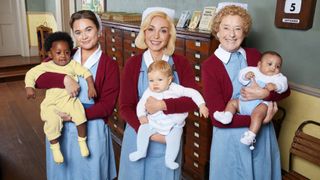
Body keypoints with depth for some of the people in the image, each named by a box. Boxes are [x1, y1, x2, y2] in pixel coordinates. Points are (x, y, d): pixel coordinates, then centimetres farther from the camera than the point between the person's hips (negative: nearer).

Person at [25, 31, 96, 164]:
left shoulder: (73, 65, 2)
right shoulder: (45, 66, 3)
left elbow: (86, 73, -3)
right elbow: (30, 74, 7)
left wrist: (91, 87, -17)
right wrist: (29, 87, -9)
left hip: (70, 100, 0)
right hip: (52, 103, 0)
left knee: (79, 114, -26)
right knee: (52, 120, -27)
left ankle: (82, 141, -2)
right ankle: (55, 148, -5)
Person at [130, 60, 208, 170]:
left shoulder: (175, 89, -14)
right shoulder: (149, 92, -7)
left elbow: (193, 93, -14)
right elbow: (141, 103, 4)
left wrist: (201, 105, -23)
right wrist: (141, 115, -14)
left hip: (174, 125, -2)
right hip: (154, 123, 2)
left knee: (174, 139, -21)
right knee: (142, 129, -15)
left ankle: (169, 160, 3)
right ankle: (141, 151, 9)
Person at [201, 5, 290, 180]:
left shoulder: (254, 55, -1)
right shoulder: (209, 66, -14)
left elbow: (284, 89, 3)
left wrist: (265, 94, -17)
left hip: (263, 134, 4)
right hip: (231, 137, -4)